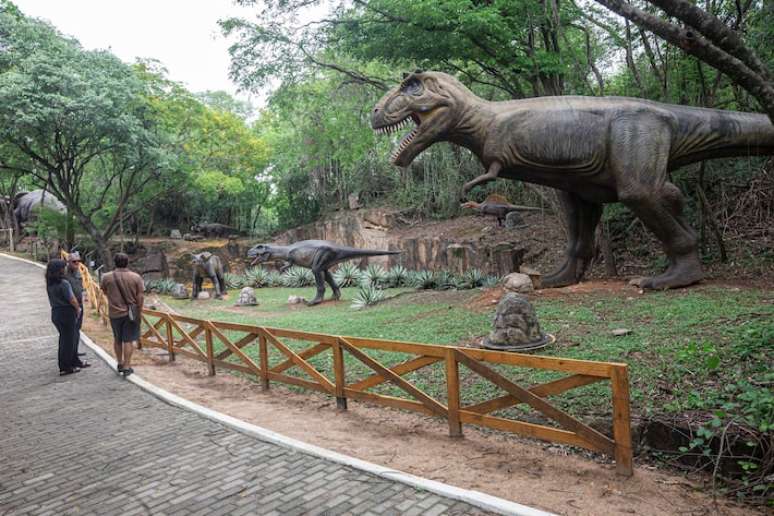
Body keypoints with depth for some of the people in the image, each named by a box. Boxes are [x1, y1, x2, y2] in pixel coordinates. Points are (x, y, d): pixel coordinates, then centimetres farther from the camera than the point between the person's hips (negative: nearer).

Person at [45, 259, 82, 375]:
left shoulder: (49, 284, 5)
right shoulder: (63, 284, -19)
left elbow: (52, 300, 11)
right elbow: (72, 300, -17)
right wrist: (78, 309, 3)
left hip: (55, 313, 8)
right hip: (67, 313, -8)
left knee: (72, 337, 19)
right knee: (67, 340, 2)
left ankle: (74, 362, 28)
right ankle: (65, 368, 9)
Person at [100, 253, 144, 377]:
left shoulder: (106, 277, -5)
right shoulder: (136, 277, -8)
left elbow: (105, 292, 13)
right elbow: (140, 297, -7)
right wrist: (139, 312, 3)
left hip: (115, 313, 2)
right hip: (131, 313, -1)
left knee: (117, 339, 19)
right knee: (128, 340, 4)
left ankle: (120, 363, 28)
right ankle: (126, 367, 5)